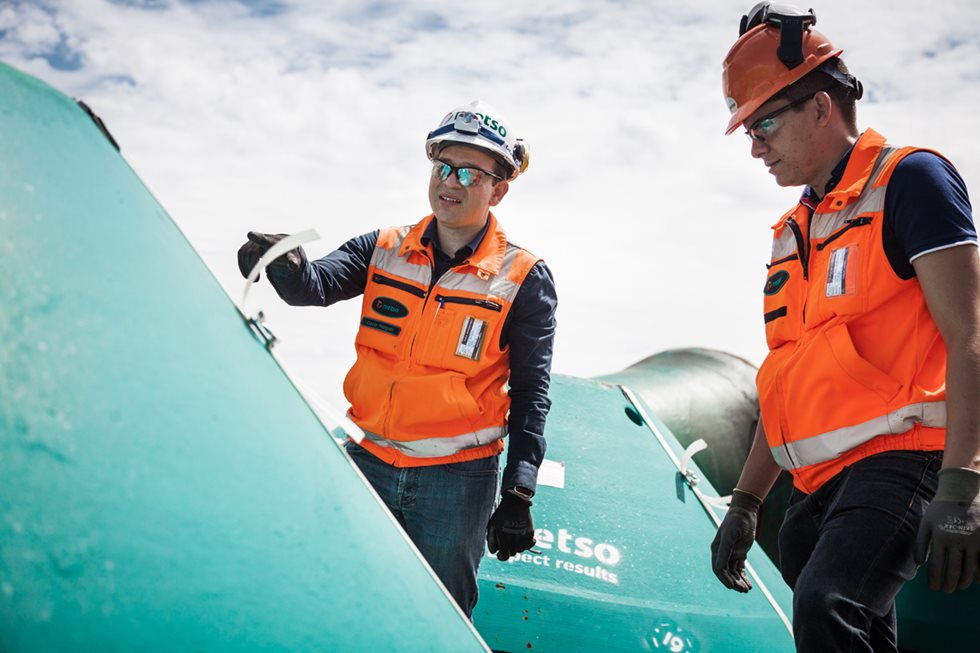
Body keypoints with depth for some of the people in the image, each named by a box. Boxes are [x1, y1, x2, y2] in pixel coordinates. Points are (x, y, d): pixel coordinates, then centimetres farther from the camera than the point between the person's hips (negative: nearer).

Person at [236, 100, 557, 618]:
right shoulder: (384, 251, 3)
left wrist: (518, 496, -9)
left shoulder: (524, 279, -5)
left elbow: (530, 392, -4)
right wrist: (287, 266, -37)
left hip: (456, 481, -3)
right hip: (367, 463, 3)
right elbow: (318, 285, -13)